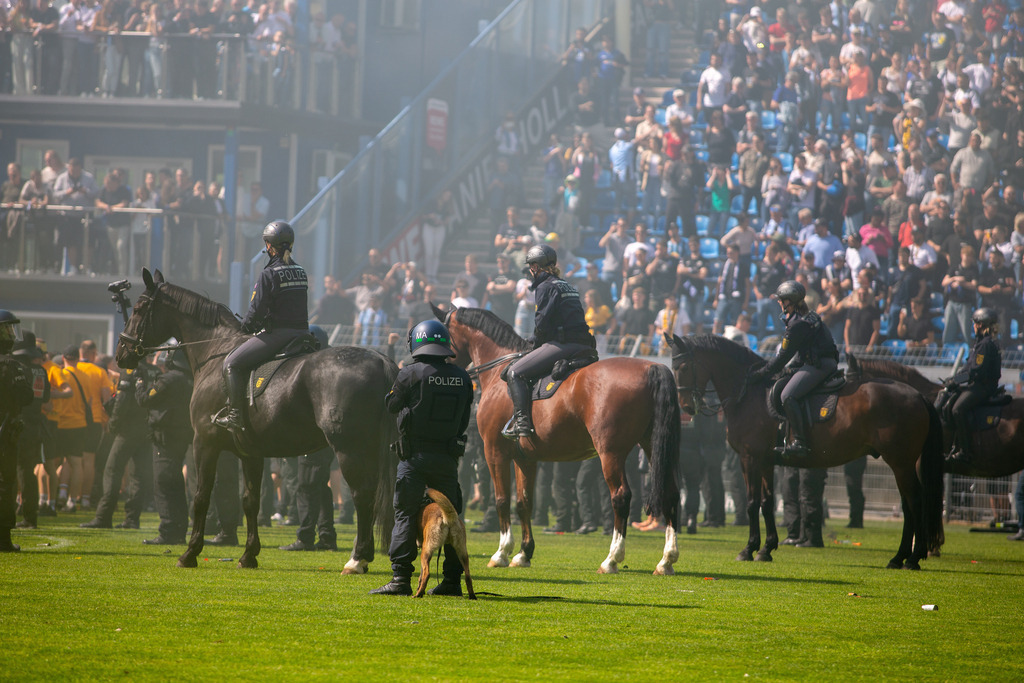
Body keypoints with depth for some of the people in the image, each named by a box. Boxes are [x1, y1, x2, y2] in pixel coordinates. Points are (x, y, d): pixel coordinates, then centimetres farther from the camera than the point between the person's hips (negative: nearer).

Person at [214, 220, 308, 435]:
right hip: (302, 332, 8)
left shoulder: (269, 274, -13)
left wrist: (246, 327, 7)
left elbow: (257, 311, -15)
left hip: (277, 333, -8)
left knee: (232, 363, 0)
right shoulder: (300, 272, 11)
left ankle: (235, 414, -5)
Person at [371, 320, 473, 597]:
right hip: (448, 457, 4)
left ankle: (401, 579, -9)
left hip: (415, 457, -4)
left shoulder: (410, 374, -9)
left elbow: (392, 405, 5)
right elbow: (464, 420, 8)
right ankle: (453, 580, 12)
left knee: (405, 515, -1)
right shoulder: (462, 379, 3)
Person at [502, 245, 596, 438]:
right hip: (583, 344, 9)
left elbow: (542, 322, -11)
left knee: (515, 373, -7)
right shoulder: (568, 286, 23)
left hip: (563, 343, -9)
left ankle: (521, 422, -17)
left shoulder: (545, 286, -4)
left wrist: (536, 345, 8)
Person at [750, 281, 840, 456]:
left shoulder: (797, 324, -15)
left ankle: (799, 442, -29)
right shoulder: (809, 317, 16)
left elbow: (784, 357, -12)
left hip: (818, 365, -11)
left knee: (788, 396, -22)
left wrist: (760, 374, -6)